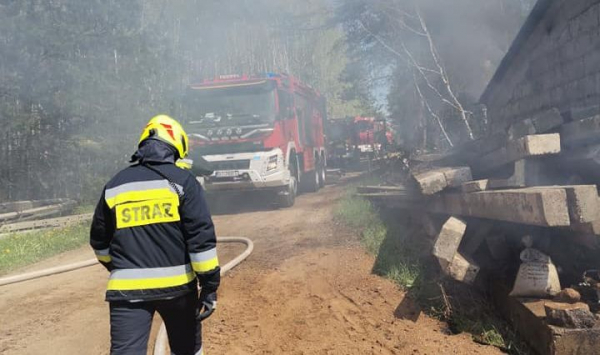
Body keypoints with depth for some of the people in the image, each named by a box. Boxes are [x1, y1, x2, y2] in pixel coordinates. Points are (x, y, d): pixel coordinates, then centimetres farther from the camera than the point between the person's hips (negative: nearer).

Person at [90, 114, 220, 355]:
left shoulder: (114, 186, 8)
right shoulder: (182, 181, -4)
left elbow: (99, 241, 18)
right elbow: (201, 236, -11)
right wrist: (210, 285, -5)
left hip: (128, 288, 1)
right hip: (176, 284, -1)